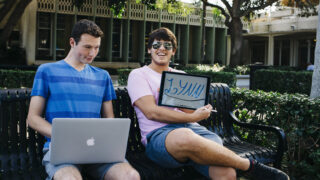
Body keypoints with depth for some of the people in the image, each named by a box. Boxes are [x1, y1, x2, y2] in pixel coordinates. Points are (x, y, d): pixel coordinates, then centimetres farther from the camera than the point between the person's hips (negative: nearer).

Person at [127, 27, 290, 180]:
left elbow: (195, 110, 14)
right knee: (186, 137, -41)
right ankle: (251, 166, -25)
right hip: (159, 134, -4)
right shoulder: (138, 75, 12)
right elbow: (152, 112, -4)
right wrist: (192, 118, -9)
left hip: (192, 128, 4)